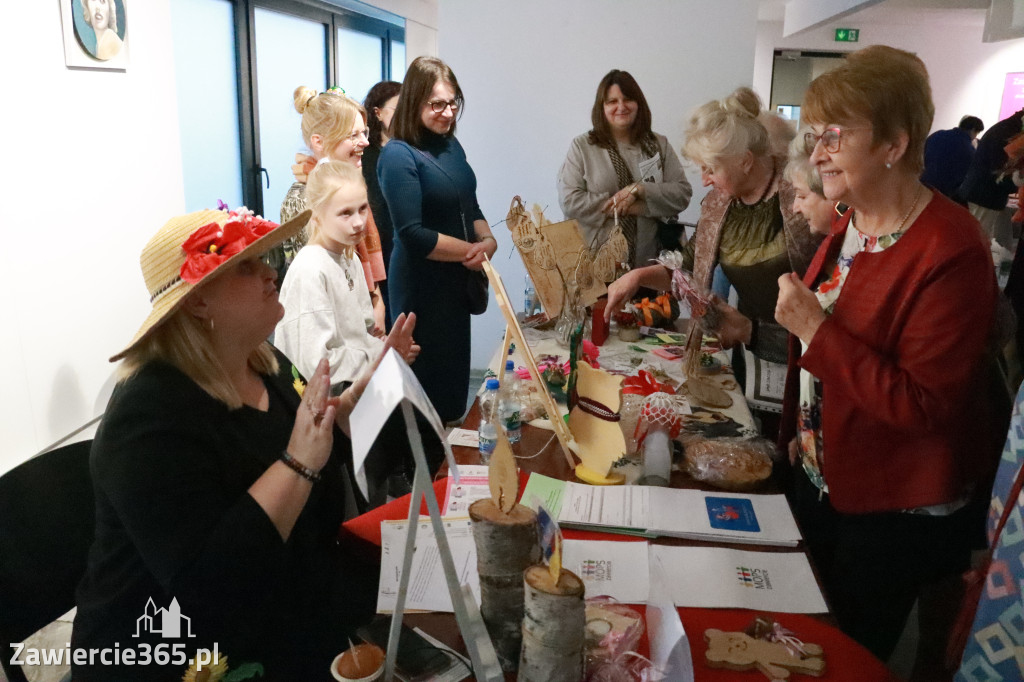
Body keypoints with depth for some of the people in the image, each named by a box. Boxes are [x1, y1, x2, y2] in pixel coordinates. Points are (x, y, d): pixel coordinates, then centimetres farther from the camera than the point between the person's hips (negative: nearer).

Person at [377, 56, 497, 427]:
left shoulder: (451, 145, 7)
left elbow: (470, 206, 15)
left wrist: (488, 240, -5)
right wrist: (471, 250, -15)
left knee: (456, 368, 18)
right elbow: (412, 234, -21)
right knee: (428, 378, 4)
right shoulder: (398, 155, -15)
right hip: (422, 287, -7)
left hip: (457, 282, 8)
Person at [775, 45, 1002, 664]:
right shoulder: (850, 225, 3)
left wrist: (815, 328, -29)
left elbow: (926, 405, -27)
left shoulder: (951, 252, -24)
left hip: (897, 514, -8)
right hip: (822, 478, 8)